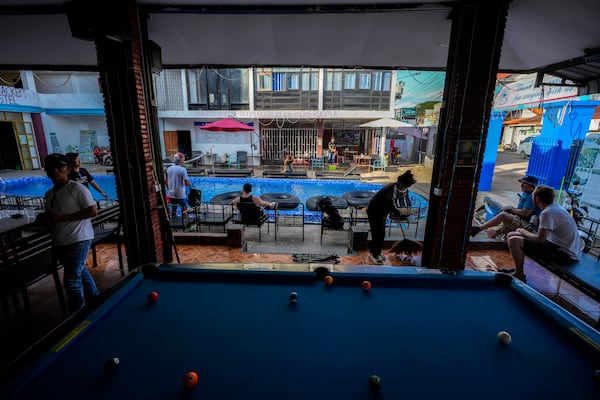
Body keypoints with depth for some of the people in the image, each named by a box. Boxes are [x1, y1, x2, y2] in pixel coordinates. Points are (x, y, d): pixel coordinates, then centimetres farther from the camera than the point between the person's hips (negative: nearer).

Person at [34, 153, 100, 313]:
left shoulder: (77, 188, -12)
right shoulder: (49, 194, 12)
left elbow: (93, 211, -18)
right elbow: (51, 216, 22)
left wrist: (63, 217, -20)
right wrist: (43, 219, -2)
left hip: (78, 241, -8)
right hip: (59, 243, 8)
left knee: (71, 280, -2)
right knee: (81, 272, 18)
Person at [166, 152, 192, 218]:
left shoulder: (169, 169, 1)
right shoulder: (183, 170, -16)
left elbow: (166, 182, 7)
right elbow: (187, 182, -18)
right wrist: (190, 184, 3)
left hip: (171, 194, 6)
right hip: (181, 194, -6)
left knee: (173, 209, 17)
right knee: (184, 209, 8)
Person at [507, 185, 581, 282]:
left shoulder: (547, 212, -20)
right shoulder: (556, 207, 8)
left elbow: (540, 239, -21)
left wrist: (525, 232, -4)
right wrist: (526, 232, 7)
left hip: (564, 254, -9)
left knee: (514, 241, -21)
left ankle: (519, 276, -4)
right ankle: (518, 270, 19)